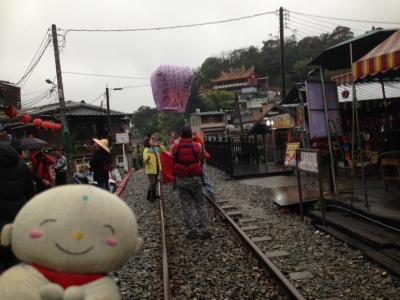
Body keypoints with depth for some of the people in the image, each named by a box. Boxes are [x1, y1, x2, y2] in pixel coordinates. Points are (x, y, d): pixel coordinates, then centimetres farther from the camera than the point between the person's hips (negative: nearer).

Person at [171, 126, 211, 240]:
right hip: (195, 179, 0)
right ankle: (204, 229, 6)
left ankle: (192, 230, 9)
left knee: (186, 205, 8)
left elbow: (171, 159, -1)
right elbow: (201, 159, -2)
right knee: (200, 204, 10)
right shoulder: (197, 146, -10)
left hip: (181, 180, 1)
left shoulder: (175, 147, -8)